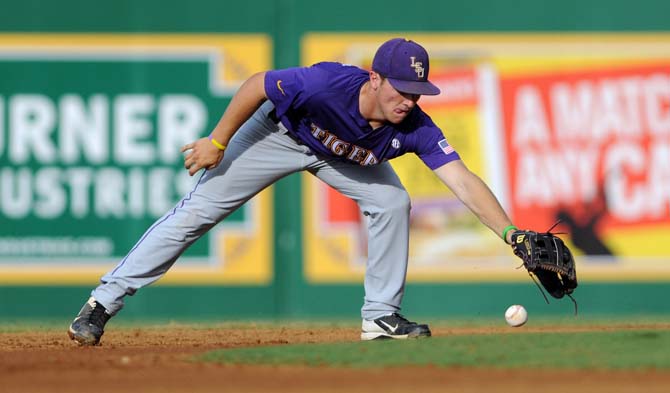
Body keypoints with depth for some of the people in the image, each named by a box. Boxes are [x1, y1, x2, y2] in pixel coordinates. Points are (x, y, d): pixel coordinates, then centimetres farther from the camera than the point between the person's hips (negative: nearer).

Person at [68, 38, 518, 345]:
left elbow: (464, 181, -36)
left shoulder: (414, 128, -31)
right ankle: (104, 302, -2)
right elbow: (256, 85, -27)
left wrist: (512, 233, -48)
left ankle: (381, 315, 2)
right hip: (278, 131, -4)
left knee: (392, 202, -14)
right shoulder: (327, 83, -42)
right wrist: (217, 143, -21)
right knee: (198, 210, -7)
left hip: (343, 154, 4)